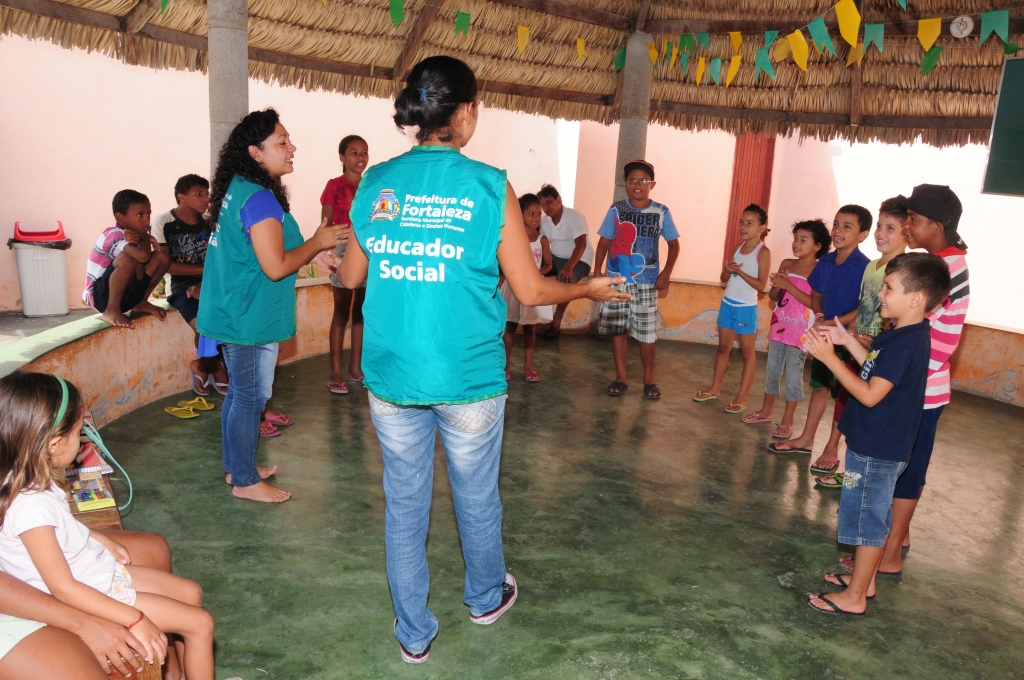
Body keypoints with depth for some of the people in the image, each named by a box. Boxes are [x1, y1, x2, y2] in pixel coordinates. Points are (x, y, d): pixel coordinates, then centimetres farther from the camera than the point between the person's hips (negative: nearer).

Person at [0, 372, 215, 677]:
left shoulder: (30, 480, -7)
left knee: (192, 593, 16)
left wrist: (100, 539, 10)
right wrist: (134, 620, -28)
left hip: (102, 569, 9)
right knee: (200, 623, -7)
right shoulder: (30, 506, -34)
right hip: (90, 598, -9)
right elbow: (63, 587, -30)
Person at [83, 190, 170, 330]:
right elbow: (143, 255, -40)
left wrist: (141, 239, -26)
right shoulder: (113, 235, -23)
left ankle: (141, 302, 9)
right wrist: (145, 237, -20)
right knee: (127, 259, -33)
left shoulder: (135, 233, 3)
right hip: (100, 295, -8)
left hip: (126, 293, 8)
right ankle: (112, 310, -19)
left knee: (162, 256, -6)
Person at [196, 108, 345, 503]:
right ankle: (245, 481, 15)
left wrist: (313, 248, 12)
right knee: (252, 397, 2)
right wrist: (318, 242, -12)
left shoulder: (237, 190, 9)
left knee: (239, 392, 18)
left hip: (234, 315, 10)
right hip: (250, 319, -10)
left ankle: (236, 466, 32)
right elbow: (275, 266, -26)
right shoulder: (259, 199, -22)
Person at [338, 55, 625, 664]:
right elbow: (530, 290, -7)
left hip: (391, 377, 3)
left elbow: (352, 277, 9)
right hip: (467, 378, -2)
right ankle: (486, 598, 45)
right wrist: (591, 289, 11)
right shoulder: (489, 186, -10)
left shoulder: (375, 183, -1)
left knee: (405, 504, 16)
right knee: (477, 499, 20)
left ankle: (414, 634, 31)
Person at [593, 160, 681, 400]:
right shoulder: (616, 209, 0)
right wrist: (597, 270, -6)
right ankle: (620, 376, 20)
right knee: (617, 329, 7)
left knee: (647, 332, 3)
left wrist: (667, 272, -6)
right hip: (617, 280, 1)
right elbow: (604, 242, 4)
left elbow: (674, 244, 6)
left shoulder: (661, 212, -1)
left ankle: (649, 378, 18)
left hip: (646, 282, -1)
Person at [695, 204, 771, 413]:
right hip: (727, 303, 7)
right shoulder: (738, 248, 9)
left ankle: (741, 396, 8)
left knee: (747, 352, 4)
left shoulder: (763, 252, -11)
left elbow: (761, 285, -17)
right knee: (723, 347, 14)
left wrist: (740, 271, -23)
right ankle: (715, 388, 24)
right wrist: (728, 270, -11)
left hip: (746, 307, -7)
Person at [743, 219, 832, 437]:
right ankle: (767, 410, 30)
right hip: (779, 326, 6)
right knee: (772, 369, 15)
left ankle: (787, 420, 13)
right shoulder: (786, 264, 7)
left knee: (793, 374, 2)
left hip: (801, 331, -6)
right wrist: (777, 285, -11)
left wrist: (788, 285, -24)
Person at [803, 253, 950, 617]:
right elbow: (878, 369, 16)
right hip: (879, 445, 10)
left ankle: (854, 597, 16)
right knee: (873, 519, 21)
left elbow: (870, 394, -27)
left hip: (876, 450, -10)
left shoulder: (904, 343, -26)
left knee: (868, 521, 2)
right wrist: (848, 340, 8)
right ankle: (864, 580, 37)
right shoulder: (907, 335, 5)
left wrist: (830, 357, -26)